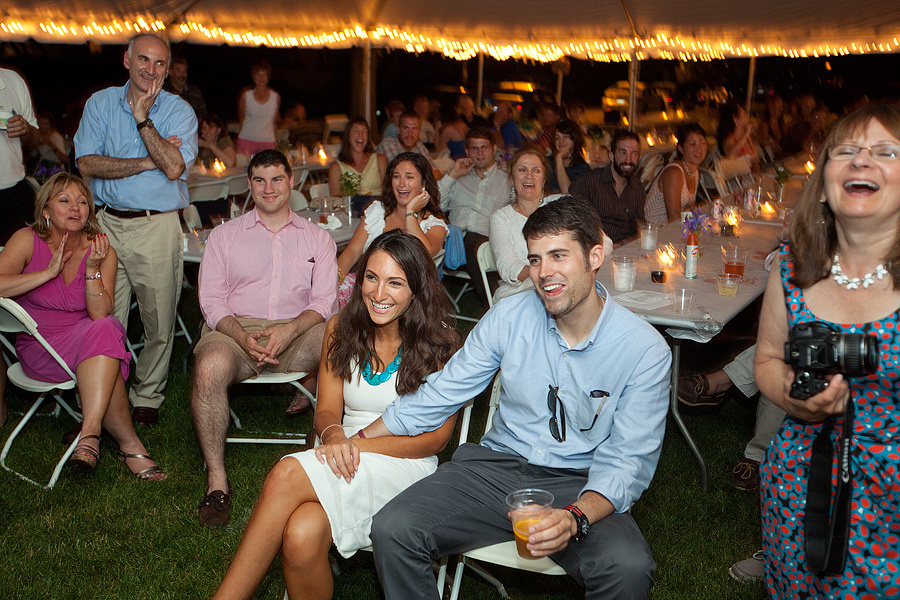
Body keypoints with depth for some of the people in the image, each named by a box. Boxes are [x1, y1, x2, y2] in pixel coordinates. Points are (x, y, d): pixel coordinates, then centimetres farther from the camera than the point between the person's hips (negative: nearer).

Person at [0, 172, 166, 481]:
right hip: (38, 348, -2)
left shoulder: (101, 250, -2)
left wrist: (92, 269, -24)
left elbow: (101, 314, -13)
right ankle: (130, 445, -26)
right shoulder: (28, 240, -5)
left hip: (90, 345, 2)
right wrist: (49, 272, -21)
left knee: (104, 331, -33)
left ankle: (90, 433, -35)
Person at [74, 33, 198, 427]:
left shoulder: (179, 111, 2)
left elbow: (173, 168, -14)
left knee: (159, 323, 2)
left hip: (157, 227, -2)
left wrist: (143, 118, -14)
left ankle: (147, 399, 20)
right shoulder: (100, 103, 9)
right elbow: (87, 164, -4)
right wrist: (148, 162, -11)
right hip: (107, 223, 2)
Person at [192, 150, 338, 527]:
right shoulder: (224, 235, 16)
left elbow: (324, 301, 5)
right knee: (209, 368, -35)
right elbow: (211, 300, 5)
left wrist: (288, 330, -17)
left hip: (298, 331, 1)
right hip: (235, 329, 0)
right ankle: (216, 479, -22)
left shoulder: (317, 238, 17)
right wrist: (244, 337, -16)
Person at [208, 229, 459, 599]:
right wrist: (334, 436, -19)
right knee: (301, 537, -32)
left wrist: (360, 444, -17)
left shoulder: (438, 342, -6)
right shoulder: (342, 328, 6)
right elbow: (327, 409, 6)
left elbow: (436, 437, -6)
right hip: (347, 459, 4)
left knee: (287, 475, -30)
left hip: (404, 466, -4)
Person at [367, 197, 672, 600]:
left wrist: (575, 518, -31)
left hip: (580, 485, -2)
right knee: (391, 530, -21)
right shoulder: (509, 317, -1)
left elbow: (628, 460, -11)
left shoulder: (645, 350, -9)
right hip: (497, 466, 3)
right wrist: (357, 441, 4)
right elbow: (441, 394, 8)